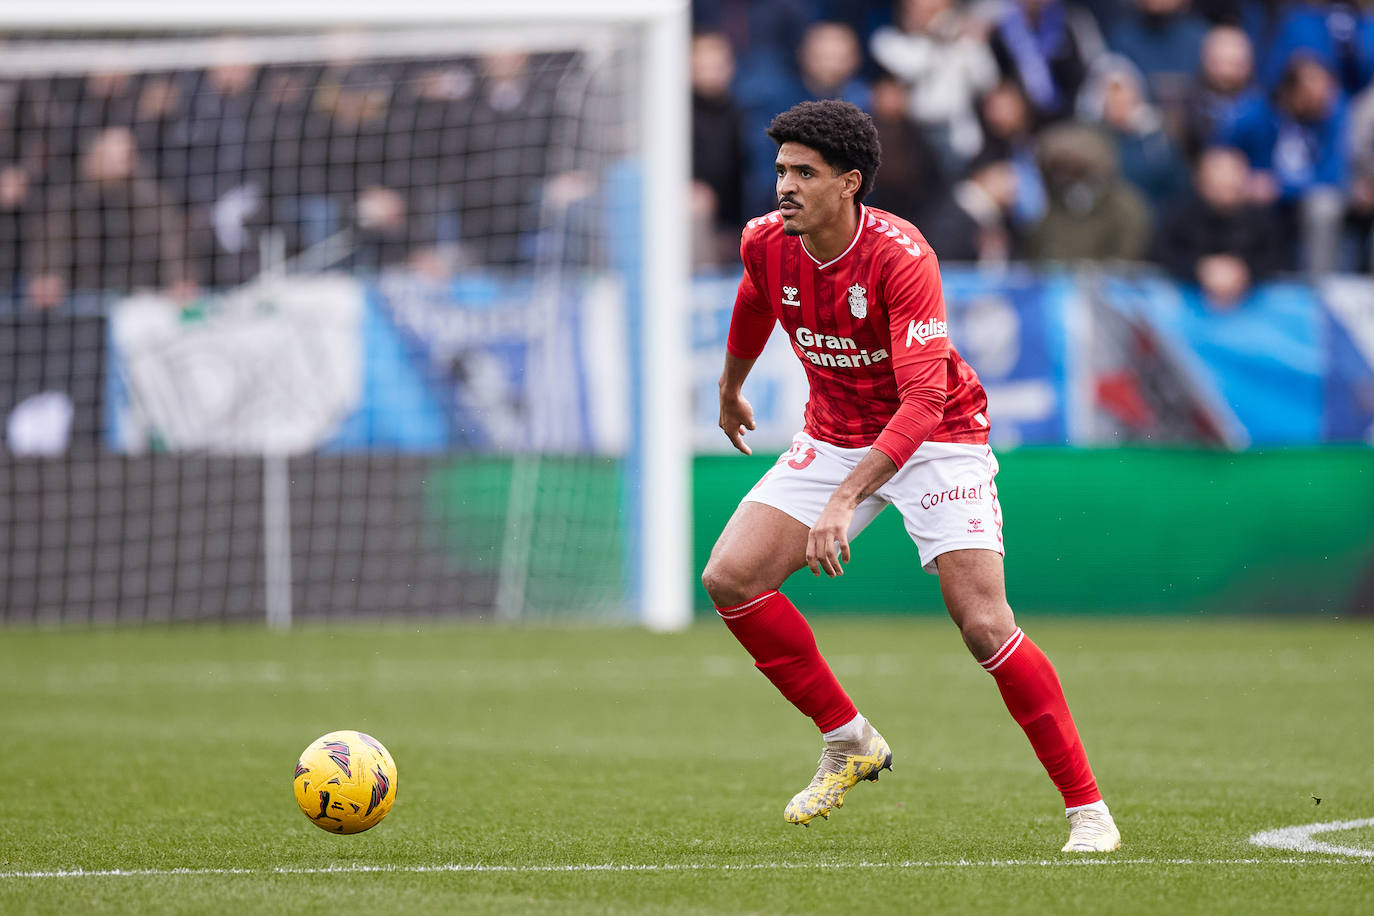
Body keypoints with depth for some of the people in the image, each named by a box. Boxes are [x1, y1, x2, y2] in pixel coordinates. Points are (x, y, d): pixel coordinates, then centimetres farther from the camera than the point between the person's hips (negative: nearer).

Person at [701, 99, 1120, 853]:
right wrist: (730, 389, 33)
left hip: (936, 438, -6)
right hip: (835, 436, 6)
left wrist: (846, 499, -45)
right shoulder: (766, 243, -11)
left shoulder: (901, 257, -29)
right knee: (730, 578, -10)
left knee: (984, 625, -18)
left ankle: (1087, 809, -8)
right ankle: (848, 741, 7)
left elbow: (923, 401, -36)